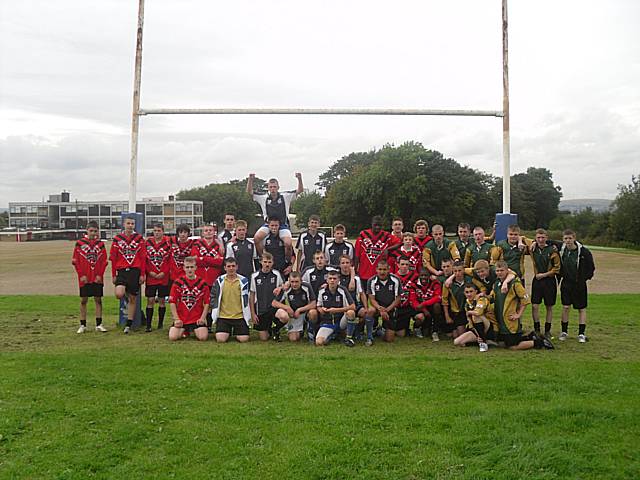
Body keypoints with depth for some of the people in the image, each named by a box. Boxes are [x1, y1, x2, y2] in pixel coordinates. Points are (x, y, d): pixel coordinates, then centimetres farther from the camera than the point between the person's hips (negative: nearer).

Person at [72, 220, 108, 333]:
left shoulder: (101, 244, 6)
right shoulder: (80, 243, 1)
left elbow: (104, 261, 5)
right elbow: (75, 261, 0)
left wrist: (100, 275, -5)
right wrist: (81, 275, -7)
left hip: (97, 278, 1)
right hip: (84, 278, -1)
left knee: (98, 300, 5)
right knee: (83, 300, 4)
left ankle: (99, 324, 12)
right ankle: (83, 325, 13)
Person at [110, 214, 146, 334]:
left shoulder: (139, 239, 4)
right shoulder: (117, 239, 5)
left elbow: (143, 258, 3)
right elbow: (113, 258, 7)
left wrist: (142, 274, -2)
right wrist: (114, 275, 3)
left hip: (135, 271, 0)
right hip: (122, 271, 0)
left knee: (133, 299, 5)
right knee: (119, 294, -22)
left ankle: (129, 324, 16)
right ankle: (126, 293, 15)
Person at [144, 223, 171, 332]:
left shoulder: (168, 243, -1)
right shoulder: (148, 243, 5)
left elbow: (170, 260, -3)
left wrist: (164, 272, -11)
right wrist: (149, 271, -6)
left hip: (163, 277, -1)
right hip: (150, 277, 1)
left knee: (162, 300, 8)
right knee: (150, 300, 0)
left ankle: (160, 324, 18)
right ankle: (148, 325, 5)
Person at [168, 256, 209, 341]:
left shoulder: (202, 283, 0)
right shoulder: (178, 283, -1)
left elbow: (206, 303, 3)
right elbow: (172, 302, -1)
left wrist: (202, 318, -7)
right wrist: (176, 319, -7)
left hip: (197, 319, 0)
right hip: (181, 319, 0)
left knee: (203, 337, -18)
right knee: (172, 337, -16)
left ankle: (194, 331, 17)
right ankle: (184, 331, 18)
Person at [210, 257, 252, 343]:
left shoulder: (243, 281, 1)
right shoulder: (219, 281, 2)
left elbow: (246, 299, 9)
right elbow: (213, 297, 11)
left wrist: (248, 315, 8)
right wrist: (214, 313, 5)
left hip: (240, 316, 0)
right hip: (223, 316, 0)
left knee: (243, 339, -10)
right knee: (220, 339, -14)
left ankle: (236, 332, 24)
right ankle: (228, 332, 20)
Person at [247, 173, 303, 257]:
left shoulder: (285, 196, 1)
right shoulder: (263, 198, 3)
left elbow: (300, 190, -3)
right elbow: (249, 191, -1)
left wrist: (299, 179, -21)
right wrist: (250, 180, -17)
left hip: (283, 225, -1)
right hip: (268, 225, 1)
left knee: (288, 244, -25)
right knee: (256, 238, -25)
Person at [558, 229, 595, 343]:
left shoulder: (584, 251, -13)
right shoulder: (561, 250, -5)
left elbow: (591, 268, -4)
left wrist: (585, 277, -6)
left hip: (579, 284, -2)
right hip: (566, 283, 2)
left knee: (581, 308, 5)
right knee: (565, 307, 5)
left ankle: (581, 334, 12)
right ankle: (564, 332, 16)